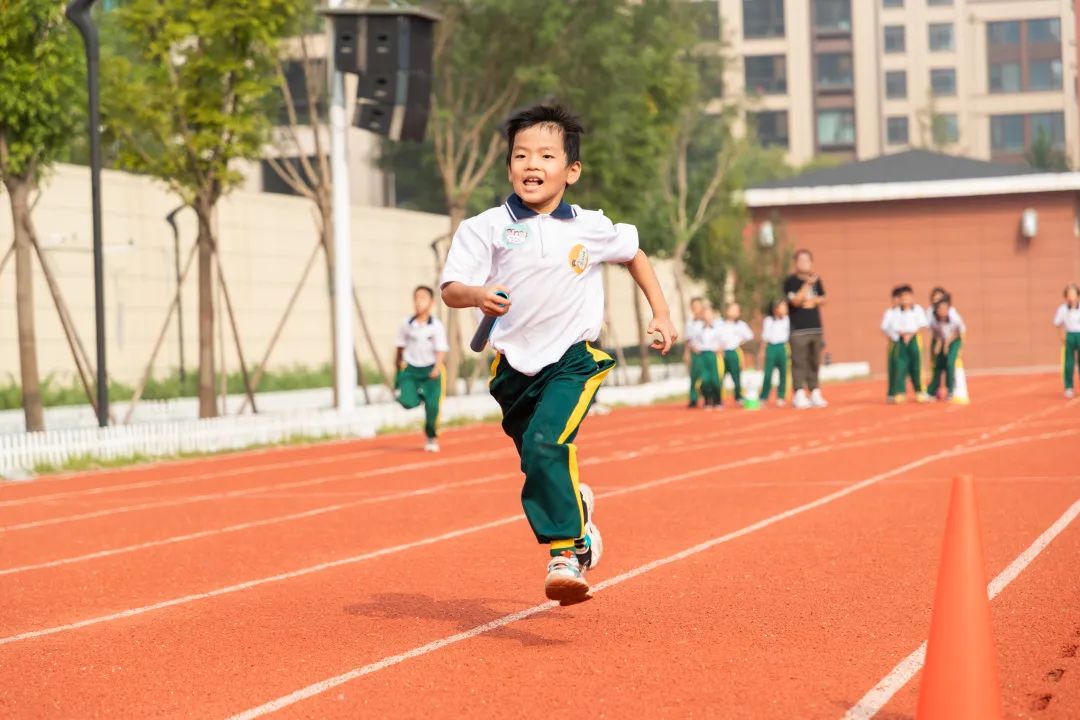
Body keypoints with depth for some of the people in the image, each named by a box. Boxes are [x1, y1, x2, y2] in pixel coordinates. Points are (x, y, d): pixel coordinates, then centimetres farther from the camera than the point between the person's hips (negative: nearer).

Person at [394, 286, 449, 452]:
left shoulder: (436, 326, -9)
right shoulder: (406, 325, -1)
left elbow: (441, 350, -9)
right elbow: (401, 346, 10)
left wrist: (437, 368, -24)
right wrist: (399, 368, 15)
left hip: (430, 370, -2)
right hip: (410, 368, 2)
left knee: (432, 406, -6)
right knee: (408, 402, -17)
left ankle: (432, 438, 17)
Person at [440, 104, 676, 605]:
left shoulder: (591, 228, 0)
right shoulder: (486, 228, -6)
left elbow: (634, 254, 20)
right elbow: (450, 290, -12)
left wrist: (661, 313, 18)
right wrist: (478, 295, -34)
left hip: (573, 360, -2)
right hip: (514, 365, 2)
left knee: (545, 444, -27)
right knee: (538, 468, 14)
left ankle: (565, 553, -23)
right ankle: (576, 509, 47)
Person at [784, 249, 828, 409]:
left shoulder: (816, 280, 11)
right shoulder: (790, 281, -6)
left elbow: (823, 299, 17)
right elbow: (795, 301, -17)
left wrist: (814, 300, -4)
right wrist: (807, 284, -23)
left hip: (816, 327, 5)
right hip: (798, 329, -5)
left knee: (814, 362, 9)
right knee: (799, 362, -7)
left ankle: (815, 393, 14)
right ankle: (799, 395, -6)